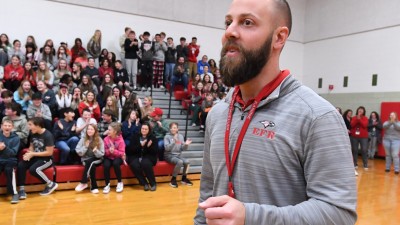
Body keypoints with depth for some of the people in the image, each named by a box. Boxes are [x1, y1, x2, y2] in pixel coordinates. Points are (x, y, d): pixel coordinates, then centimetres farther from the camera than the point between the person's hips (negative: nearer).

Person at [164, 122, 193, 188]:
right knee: (180, 162, -32)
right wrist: (174, 141, -29)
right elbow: (167, 148, -17)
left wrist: (186, 144, -15)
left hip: (178, 155, 4)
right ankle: (173, 179, -16)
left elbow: (183, 149, 6)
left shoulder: (181, 136, 8)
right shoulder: (167, 137, -4)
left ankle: (184, 178, -1)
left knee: (187, 162, -24)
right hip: (169, 155, -4)